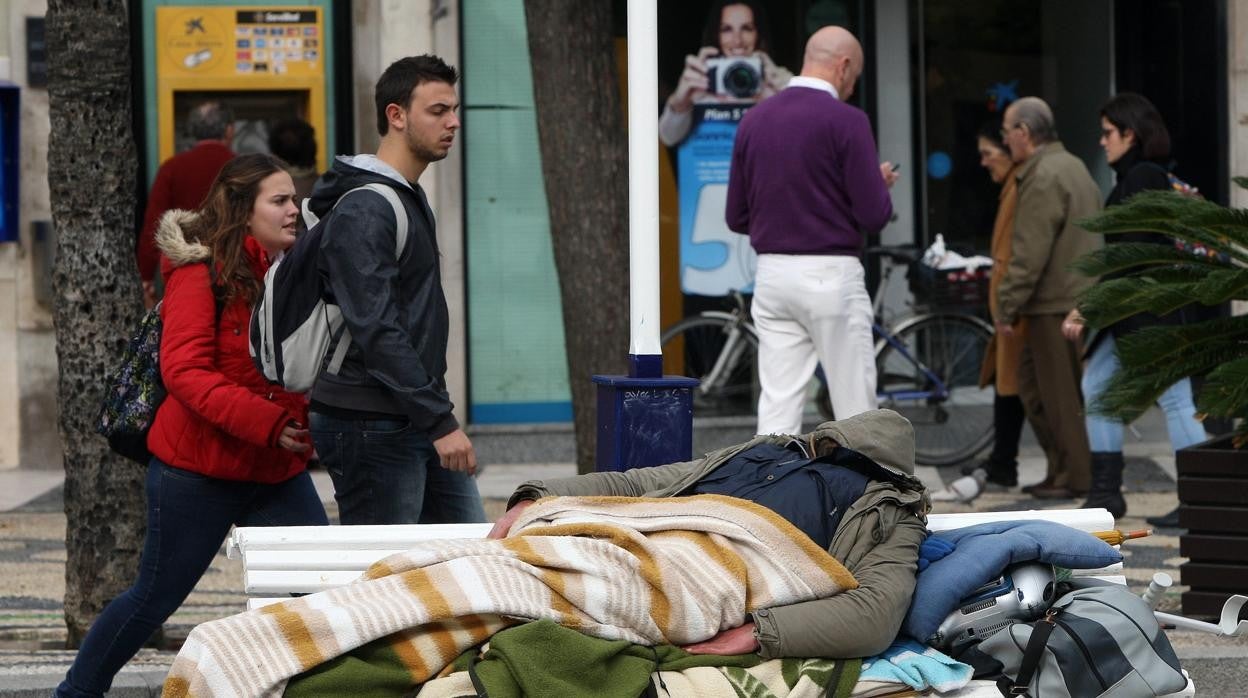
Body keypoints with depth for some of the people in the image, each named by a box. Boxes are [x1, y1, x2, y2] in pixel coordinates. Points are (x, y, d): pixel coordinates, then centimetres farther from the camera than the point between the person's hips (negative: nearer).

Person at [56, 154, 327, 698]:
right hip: (199, 469, -6)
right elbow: (184, 372, -21)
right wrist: (267, 423, -27)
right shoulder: (201, 269, -13)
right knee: (156, 596, 5)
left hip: (278, 471, 6)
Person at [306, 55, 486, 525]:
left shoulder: (410, 199, 17)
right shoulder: (363, 211, -16)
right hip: (372, 430, -10)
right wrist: (440, 422, -27)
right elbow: (377, 333, -24)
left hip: (419, 421, 10)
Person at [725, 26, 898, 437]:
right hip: (831, 278, -5)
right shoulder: (845, 121, -11)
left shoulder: (754, 120, 7)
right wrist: (880, 183, 9)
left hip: (772, 276, 5)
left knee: (777, 409, 2)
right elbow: (874, 215, -12)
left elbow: (736, 216, 12)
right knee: (855, 411, 4)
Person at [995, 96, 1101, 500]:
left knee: (1061, 394, -2)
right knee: (1031, 380, 15)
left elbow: (1029, 253, -20)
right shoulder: (1073, 167, 16)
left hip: (1056, 305, -10)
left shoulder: (1044, 178, -16)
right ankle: (1061, 467, 18)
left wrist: (1007, 307, -14)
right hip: (1082, 295, 10)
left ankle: (1074, 477, 3)